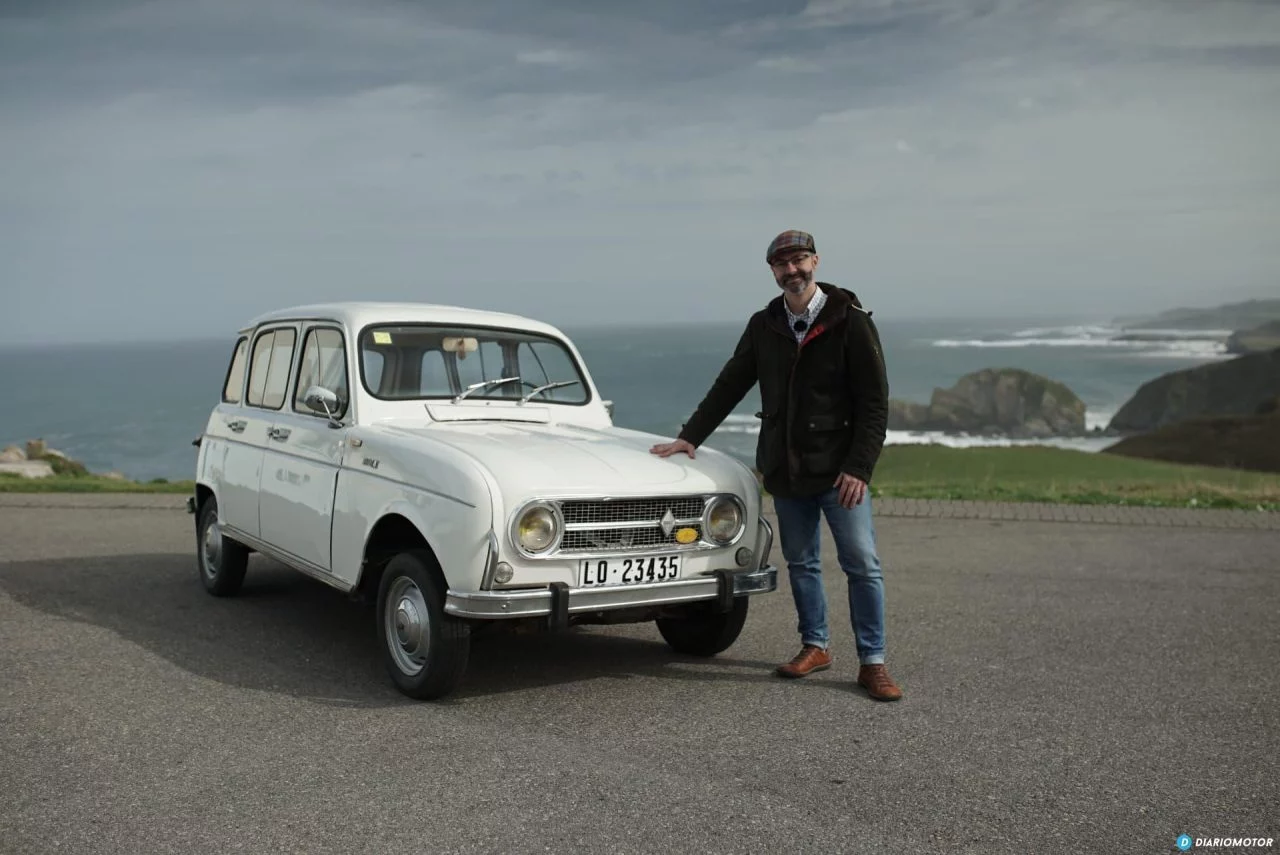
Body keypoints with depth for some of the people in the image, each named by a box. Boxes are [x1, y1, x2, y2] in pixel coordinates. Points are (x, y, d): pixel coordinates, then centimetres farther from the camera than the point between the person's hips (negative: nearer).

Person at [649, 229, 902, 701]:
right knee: (801, 564, 12)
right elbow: (729, 386, 14)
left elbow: (874, 401, -8)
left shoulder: (851, 322, -7)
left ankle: (872, 663, 5)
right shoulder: (764, 326, 7)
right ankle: (815, 646, 26)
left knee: (862, 565, -4)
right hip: (786, 469, 4)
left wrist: (859, 467, -15)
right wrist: (690, 436, 10)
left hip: (839, 469, -4)